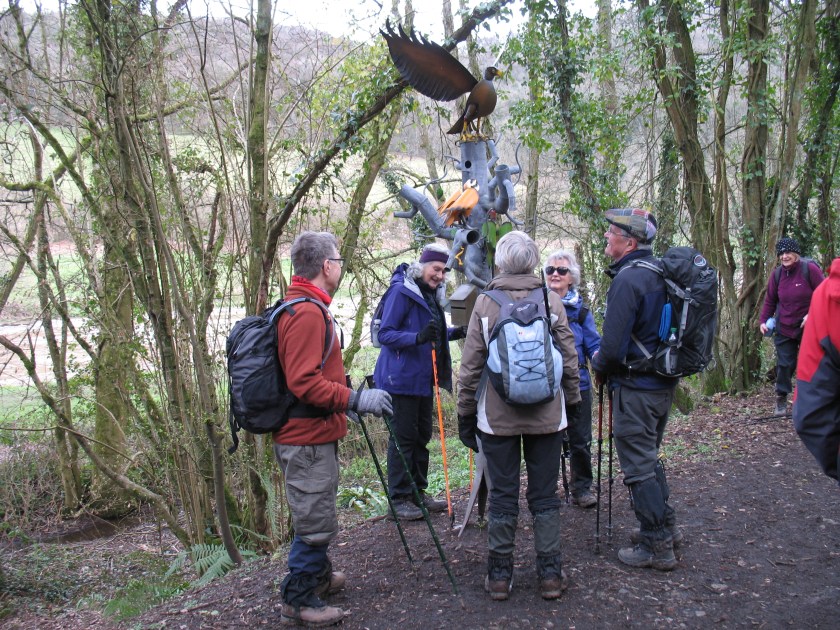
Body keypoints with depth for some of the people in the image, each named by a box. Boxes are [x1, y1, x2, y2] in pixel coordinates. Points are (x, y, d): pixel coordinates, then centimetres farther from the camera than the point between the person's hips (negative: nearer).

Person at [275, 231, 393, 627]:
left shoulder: (302, 308, 13)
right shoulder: (306, 313, -21)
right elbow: (304, 383, -27)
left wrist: (350, 393, 21)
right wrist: (355, 400, -22)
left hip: (311, 436, 11)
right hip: (308, 439, -11)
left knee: (315, 517, 25)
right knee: (316, 523, 1)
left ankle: (318, 576, 42)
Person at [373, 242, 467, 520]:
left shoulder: (432, 294, 12)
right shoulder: (401, 291, -15)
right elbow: (385, 334, -19)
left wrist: (452, 333, 5)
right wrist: (418, 337, -32)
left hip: (424, 378, 9)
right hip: (402, 378, -9)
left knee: (422, 436, 14)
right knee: (403, 437, -2)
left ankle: (418, 492, 25)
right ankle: (399, 499, 7)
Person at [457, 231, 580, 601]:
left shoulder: (484, 304, -5)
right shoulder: (551, 302, -2)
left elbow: (470, 366, -3)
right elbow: (569, 360, 1)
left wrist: (465, 414, 6)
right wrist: (572, 402, 13)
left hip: (497, 417, -1)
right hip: (547, 416, 1)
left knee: (502, 495, 8)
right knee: (544, 494, 10)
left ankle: (499, 575, 17)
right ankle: (550, 574, 17)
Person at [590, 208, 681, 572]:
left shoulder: (628, 279, -20)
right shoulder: (659, 272, 8)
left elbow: (613, 345, -23)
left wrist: (600, 367, -2)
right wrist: (606, 362, 18)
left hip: (635, 388, -9)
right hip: (664, 383, 9)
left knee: (638, 467, 1)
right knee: (649, 458, 23)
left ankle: (656, 546, 10)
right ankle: (665, 526, 33)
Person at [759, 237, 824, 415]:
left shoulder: (810, 269, -11)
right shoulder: (777, 274, 0)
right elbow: (770, 301, 8)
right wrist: (763, 320, -3)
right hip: (785, 329, 2)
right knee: (784, 364, 0)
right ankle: (781, 397, 13)